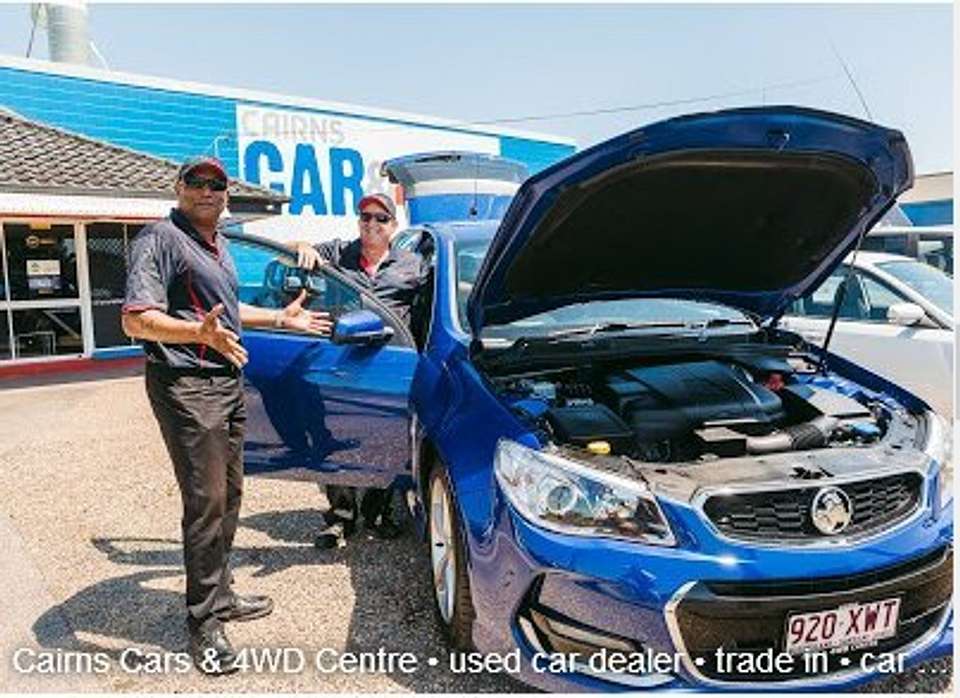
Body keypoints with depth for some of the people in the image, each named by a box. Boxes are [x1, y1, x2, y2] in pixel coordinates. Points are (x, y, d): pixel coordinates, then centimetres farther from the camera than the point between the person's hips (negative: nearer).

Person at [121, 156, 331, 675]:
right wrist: (201, 332, -36)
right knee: (205, 502, -7)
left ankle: (221, 594, 29)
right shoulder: (161, 239, -11)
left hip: (227, 381, 9)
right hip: (187, 386, -9)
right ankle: (204, 624, 4)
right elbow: (136, 320, -21)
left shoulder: (217, 245, 19)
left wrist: (281, 317, 28)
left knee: (229, 494, 15)